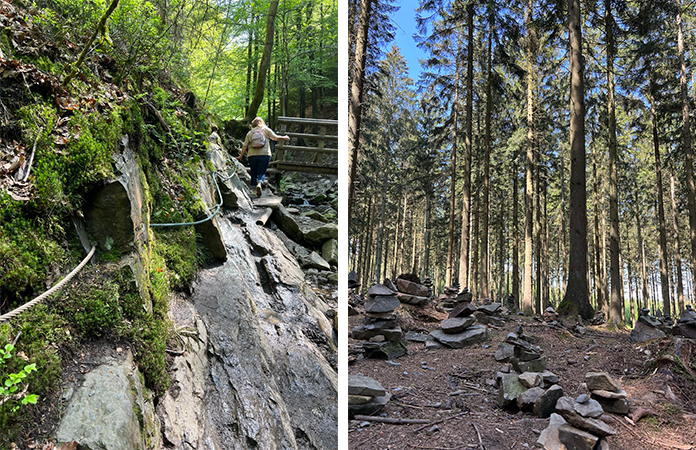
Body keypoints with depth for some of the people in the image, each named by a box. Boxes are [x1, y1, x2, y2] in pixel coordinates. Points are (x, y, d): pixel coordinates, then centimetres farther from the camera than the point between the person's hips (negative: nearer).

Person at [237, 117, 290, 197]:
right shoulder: (266, 129, 7)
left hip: (252, 155, 2)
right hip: (265, 154, -2)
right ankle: (259, 183, -30)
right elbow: (276, 138, 4)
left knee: (254, 173, 13)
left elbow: (245, 146, 7)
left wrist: (241, 156, 15)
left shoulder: (249, 133, 12)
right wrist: (284, 138, 20)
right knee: (262, 173, 0)